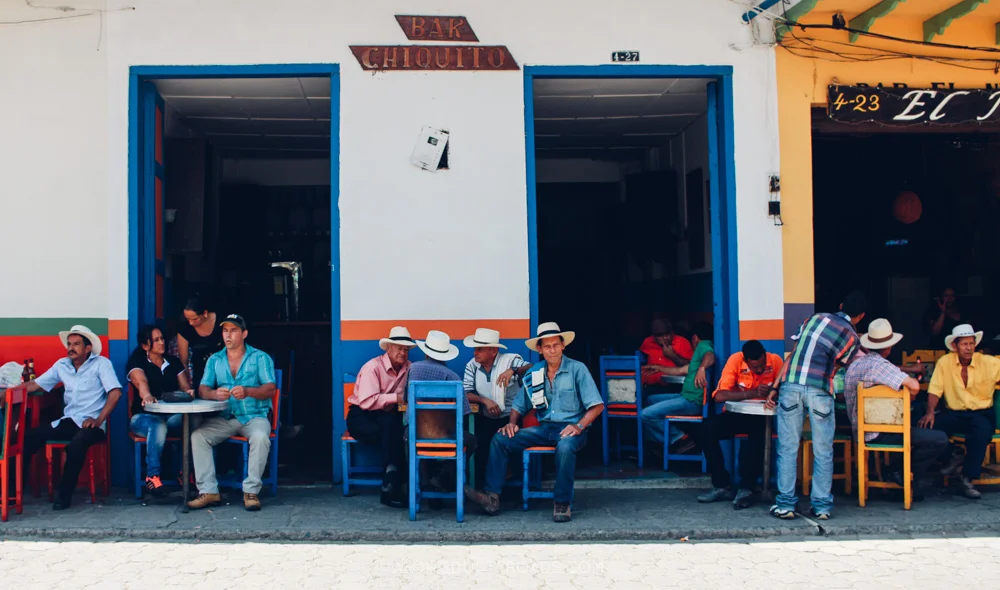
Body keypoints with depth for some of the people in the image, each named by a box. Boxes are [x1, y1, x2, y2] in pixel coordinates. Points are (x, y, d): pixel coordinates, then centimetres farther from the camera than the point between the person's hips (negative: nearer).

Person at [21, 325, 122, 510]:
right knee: (29, 437, -15)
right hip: (67, 421, 6)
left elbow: (115, 393, -12)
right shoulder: (62, 365, 13)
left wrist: (99, 420, -20)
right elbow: (35, 385, 9)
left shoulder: (101, 363, -2)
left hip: (91, 424, -5)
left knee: (76, 443, -36)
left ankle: (64, 494, -21)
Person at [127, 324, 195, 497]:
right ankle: (152, 475, -36)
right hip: (144, 416, -3)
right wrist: (147, 396, -43)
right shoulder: (137, 362, 4)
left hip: (172, 415, 3)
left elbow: (185, 385, 8)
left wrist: (188, 391, -19)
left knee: (183, 419, -33)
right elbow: (141, 382, -18)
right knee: (158, 425, -39)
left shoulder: (174, 362, 18)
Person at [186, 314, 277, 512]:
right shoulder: (214, 360, 13)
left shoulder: (260, 357, 4)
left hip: (255, 416, -3)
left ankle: (251, 491, -24)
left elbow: (271, 389, -7)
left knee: (260, 437, -34)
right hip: (224, 418, 3)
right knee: (197, 436, -23)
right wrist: (215, 394, -23)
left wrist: (248, 392, -27)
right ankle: (208, 492, -19)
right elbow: (202, 389, 2)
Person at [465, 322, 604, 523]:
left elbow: (597, 406, -7)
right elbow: (519, 406, 18)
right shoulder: (534, 374, 10)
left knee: (565, 446, -40)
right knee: (500, 439, -12)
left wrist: (579, 426, -21)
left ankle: (562, 503, -25)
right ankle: (492, 496, -16)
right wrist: (512, 423, -3)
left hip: (570, 428, -5)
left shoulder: (577, 369, -4)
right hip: (544, 428, 5)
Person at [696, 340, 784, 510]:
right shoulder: (735, 360, -16)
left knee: (758, 432, -36)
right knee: (706, 430, -25)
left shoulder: (775, 360, -12)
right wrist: (753, 393, -33)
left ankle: (746, 488, -23)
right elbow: (720, 396, -24)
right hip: (737, 413, 1)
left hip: (763, 415, -1)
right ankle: (722, 485, -13)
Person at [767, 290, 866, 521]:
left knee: (788, 449, 6)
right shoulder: (852, 337, 9)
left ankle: (785, 505, 7)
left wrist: (775, 387, 15)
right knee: (823, 452, 10)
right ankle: (821, 506, 14)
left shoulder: (815, 318, 18)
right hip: (819, 391, -2)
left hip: (790, 386, 2)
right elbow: (835, 368, 10)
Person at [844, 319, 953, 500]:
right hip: (878, 434, -10)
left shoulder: (855, 363, 8)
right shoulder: (878, 364, -19)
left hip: (861, 431, 10)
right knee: (940, 439, -12)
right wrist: (908, 400, -4)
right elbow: (914, 386, -26)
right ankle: (903, 473, -1)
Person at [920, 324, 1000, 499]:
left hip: (982, 414, -1)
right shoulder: (944, 362, -1)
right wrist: (930, 412, -20)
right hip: (954, 413, 1)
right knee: (930, 427, -29)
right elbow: (935, 390, -4)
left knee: (982, 431, -36)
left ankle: (966, 479, -23)